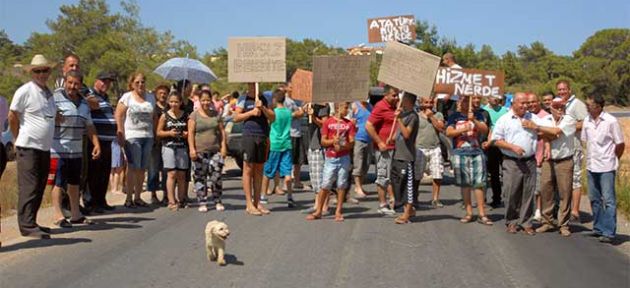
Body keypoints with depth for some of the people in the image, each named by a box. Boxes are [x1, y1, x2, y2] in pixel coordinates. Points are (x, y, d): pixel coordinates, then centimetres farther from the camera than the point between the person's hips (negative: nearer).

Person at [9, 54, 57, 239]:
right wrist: (19, 139, 2)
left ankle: (30, 223, 18)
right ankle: (27, 226, -7)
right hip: (28, 147, -7)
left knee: (39, 188, 10)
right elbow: (12, 117, -5)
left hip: (45, 147, 8)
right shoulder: (25, 91, -8)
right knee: (29, 187, -8)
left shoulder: (48, 92, 14)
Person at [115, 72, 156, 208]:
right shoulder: (127, 97, 1)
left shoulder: (151, 97, 14)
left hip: (148, 136, 5)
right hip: (132, 136, -5)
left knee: (142, 168, 6)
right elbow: (119, 116, -3)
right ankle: (129, 198, -4)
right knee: (133, 167, -9)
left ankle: (137, 197, 15)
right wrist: (121, 134, -11)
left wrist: (155, 132, 9)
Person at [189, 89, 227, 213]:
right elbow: (190, 133, -2)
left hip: (215, 151, 2)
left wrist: (223, 147, 2)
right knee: (200, 178, 1)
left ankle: (217, 201, 8)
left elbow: (222, 131, 12)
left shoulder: (216, 114, 13)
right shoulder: (194, 115, 3)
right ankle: (202, 203, 8)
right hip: (199, 152, -2)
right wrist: (192, 149, -11)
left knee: (216, 176, -3)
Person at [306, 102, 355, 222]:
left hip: (344, 158, 2)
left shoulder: (349, 124, 8)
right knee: (325, 185, -2)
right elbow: (323, 142, 1)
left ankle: (338, 212, 10)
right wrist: (333, 141, -16)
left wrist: (343, 145, -15)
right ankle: (318, 211, 7)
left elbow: (351, 143, 4)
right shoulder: (328, 122, 3)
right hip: (330, 158, -2)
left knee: (341, 185, 2)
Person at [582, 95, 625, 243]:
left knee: (608, 200, -4)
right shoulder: (587, 121, 4)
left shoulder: (611, 121, -11)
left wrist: (613, 160, 6)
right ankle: (598, 228, 24)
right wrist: (591, 158, 12)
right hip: (591, 166, 6)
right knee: (594, 199, 13)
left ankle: (609, 232, -2)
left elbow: (620, 144, -3)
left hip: (606, 167, -6)